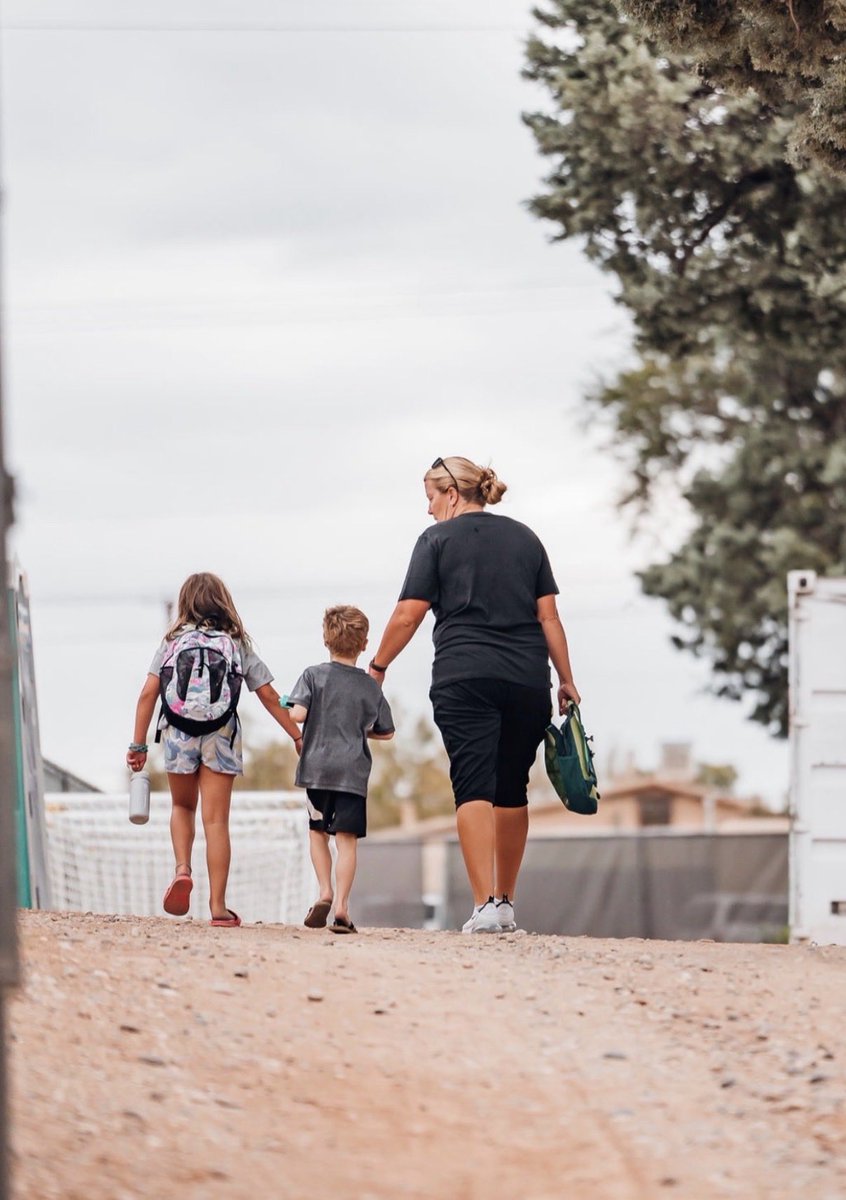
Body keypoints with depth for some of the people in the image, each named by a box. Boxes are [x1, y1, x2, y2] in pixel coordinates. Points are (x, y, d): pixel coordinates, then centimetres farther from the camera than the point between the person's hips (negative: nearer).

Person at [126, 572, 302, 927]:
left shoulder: (173, 641, 8)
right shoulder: (238, 644, 10)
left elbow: (148, 693, 0)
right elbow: (269, 697, 10)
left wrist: (138, 744, 3)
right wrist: (298, 736, 18)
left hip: (178, 735, 0)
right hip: (220, 738, 0)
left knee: (182, 806, 23)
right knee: (216, 820, 1)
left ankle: (182, 869, -1)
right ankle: (218, 905, -3)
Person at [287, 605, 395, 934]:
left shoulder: (314, 675, -2)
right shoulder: (370, 686, 7)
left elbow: (297, 713, -15)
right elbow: (385, 732, 15)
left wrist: (288, 709, 8)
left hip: (317, 767, -1)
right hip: (353, 771, 1)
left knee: (317, 831, 16)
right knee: (346, 838, -2)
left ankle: (324, 892, 3)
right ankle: (341, 904, -9)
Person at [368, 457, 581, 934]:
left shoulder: (439, 539, 4)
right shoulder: (525, 538, 15)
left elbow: (409, 615, 0)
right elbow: (548, 615, 10)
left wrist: (378, 667, 12)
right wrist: (567, 681, 13)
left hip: (464, 679, -4)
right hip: (527, 680, 4)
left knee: (474, 788, -9)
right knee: (512, 791, 13)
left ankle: (485, 906, -21)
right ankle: (506, 904, 20)